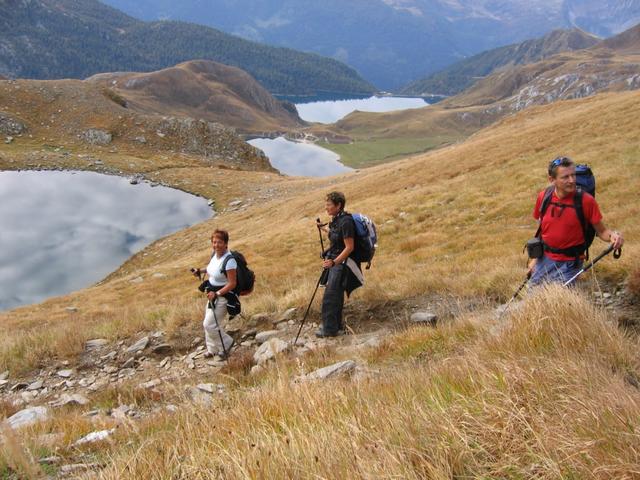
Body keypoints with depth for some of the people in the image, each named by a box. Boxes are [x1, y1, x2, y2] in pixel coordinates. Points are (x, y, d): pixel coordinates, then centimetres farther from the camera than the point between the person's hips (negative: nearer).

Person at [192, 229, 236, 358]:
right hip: (214, 294, 9)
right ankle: (213, 349, 37)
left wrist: (216, 294, -28)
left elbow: (232, 284, -24)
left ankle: (226, 343, 17)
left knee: (209, 324, -6)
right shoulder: (215, 254, -1)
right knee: (208, 323, 17)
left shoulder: (229, 260, -27)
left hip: (223, 296, -9)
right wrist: (200, 270, 7)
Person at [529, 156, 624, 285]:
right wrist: (535, 258, 10)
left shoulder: (586, 200, -17)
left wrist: (612, 235, -30)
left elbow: (601, 231, -7)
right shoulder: (543, 197, -6)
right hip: (545, 258, 3)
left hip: (569, 263, -3)